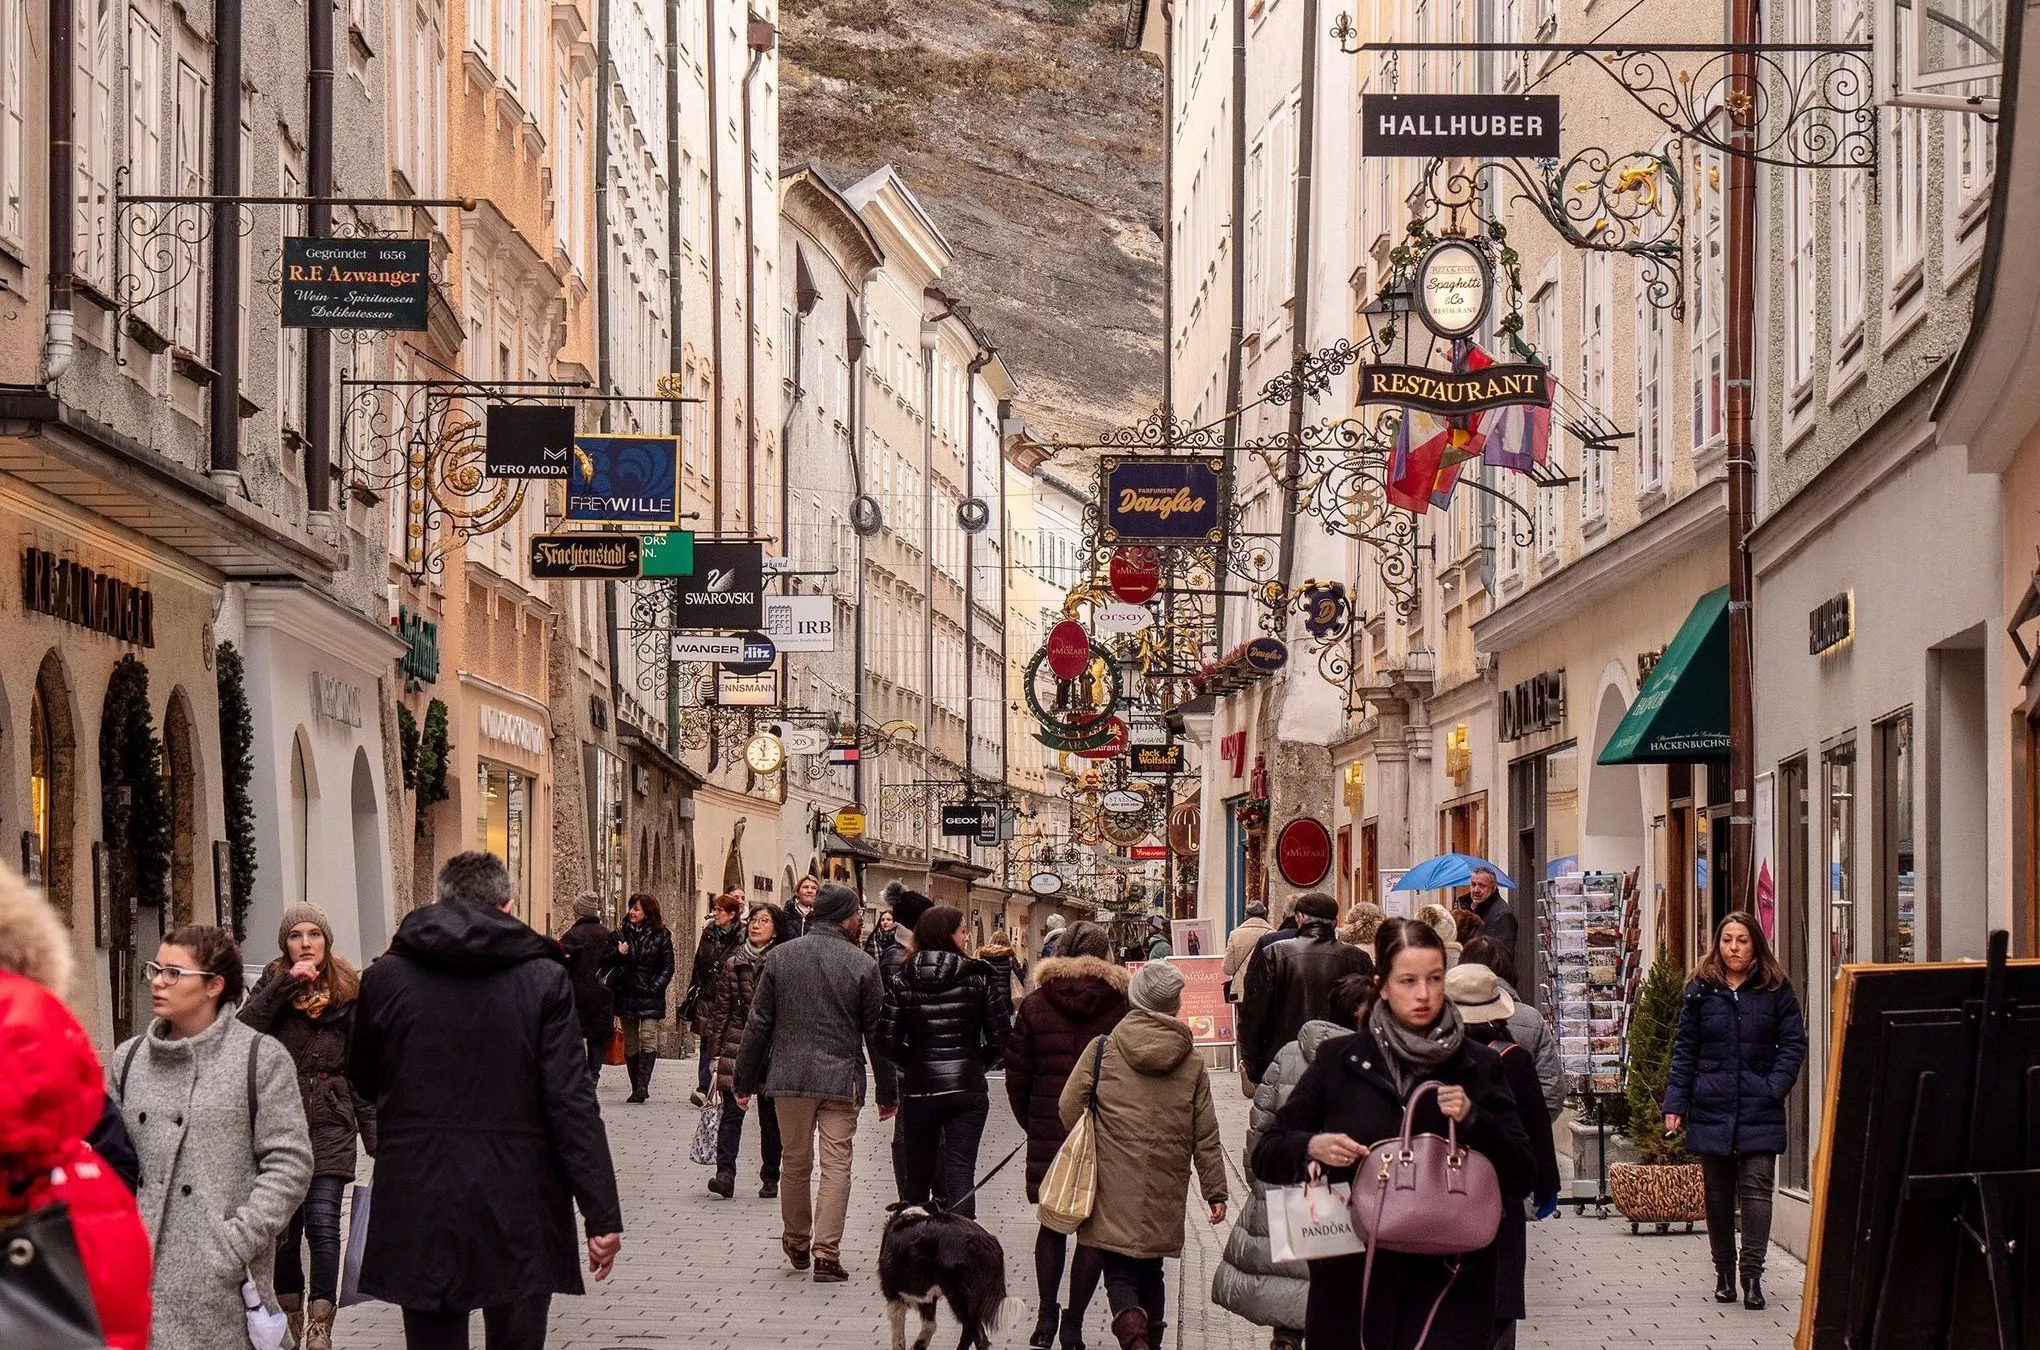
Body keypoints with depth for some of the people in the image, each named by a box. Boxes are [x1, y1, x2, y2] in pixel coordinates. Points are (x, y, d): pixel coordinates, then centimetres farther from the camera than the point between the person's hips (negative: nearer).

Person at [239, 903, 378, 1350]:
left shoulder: (346, 994, 5)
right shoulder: (272, 984, 6)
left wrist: (375, 1139, 3)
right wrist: (286, 984, -19)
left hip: (329, 1128, -1)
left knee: (323, 1225, -12)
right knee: (283, 1228, 7)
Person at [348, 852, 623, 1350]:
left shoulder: (385, 977, 0)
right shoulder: (543, 979, -5)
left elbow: (364, 1083, 14)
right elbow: (572, 1104, -9)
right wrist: (603, 1216, -7)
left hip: (418, 1214, 1)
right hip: (517, 1214, -1)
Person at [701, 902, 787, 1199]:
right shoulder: (732, 964, 8)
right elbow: (721, 1008, 9)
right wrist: (715, 1051, 5)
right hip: (736, 1046, 1)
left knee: (770, 1116, 7)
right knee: (731, 1111, -9)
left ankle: (770, 1178, 16)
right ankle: (725, 1174, -17)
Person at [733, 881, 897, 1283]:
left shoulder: (780, 956, 1)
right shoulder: (862, 964, -5)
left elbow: (758, 1023, 3)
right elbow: (876, 1033, -1)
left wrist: (745, 1080, 10)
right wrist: (887, 1093, 8)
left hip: (789, 1078, 2)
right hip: (841, 1080, -2)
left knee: (795, 1162, 15)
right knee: (836, 1166, 0)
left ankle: (796, 1244, 29)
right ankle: (826, 1253, -6)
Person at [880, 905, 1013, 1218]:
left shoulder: (904, 979, 0)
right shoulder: (978, 976, -4)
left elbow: (889, 1039, -4)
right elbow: (1000, 1036, -5)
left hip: (918, 1088, 2)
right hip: (967, 1086, -2)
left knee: (917, 1174, 14)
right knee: (960, 1172, -2)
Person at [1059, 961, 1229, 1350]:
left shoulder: (1103, 1049, -2)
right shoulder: (1191, 1062, 4)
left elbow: (1069, 1106, -2)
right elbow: (1206, 1135, 6)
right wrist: (1215, 1191, 11)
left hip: (1114, 1187, -2)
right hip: (1165, 1190, 2)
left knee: (1119, 1271, -2)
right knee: (1150, 1272, 19)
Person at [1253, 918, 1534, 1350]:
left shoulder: (1477, 1068, 7)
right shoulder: (1339, 1062, 6)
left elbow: (1521, 1177, 5)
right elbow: (1266, 1155, 9)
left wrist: (1473, 1121, -12)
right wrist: (1310, 1148, -13)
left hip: (1448, 1282, -1)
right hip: (1349, 1281, 1)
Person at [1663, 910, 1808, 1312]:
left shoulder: (1776, 989, 2)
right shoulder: (1701, 990, 4)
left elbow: (1794, 1044, 3)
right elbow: (1684, 1050, 6)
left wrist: (1775, 1086, -10)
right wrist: (1675, 1104, 1)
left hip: (1760, 1111, -2)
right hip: (1712, 1109, 2)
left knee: (1756, 1188, -9)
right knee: (1718, 1193, 9)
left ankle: (1752, 1274, -7)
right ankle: (1724, 1272, 19)